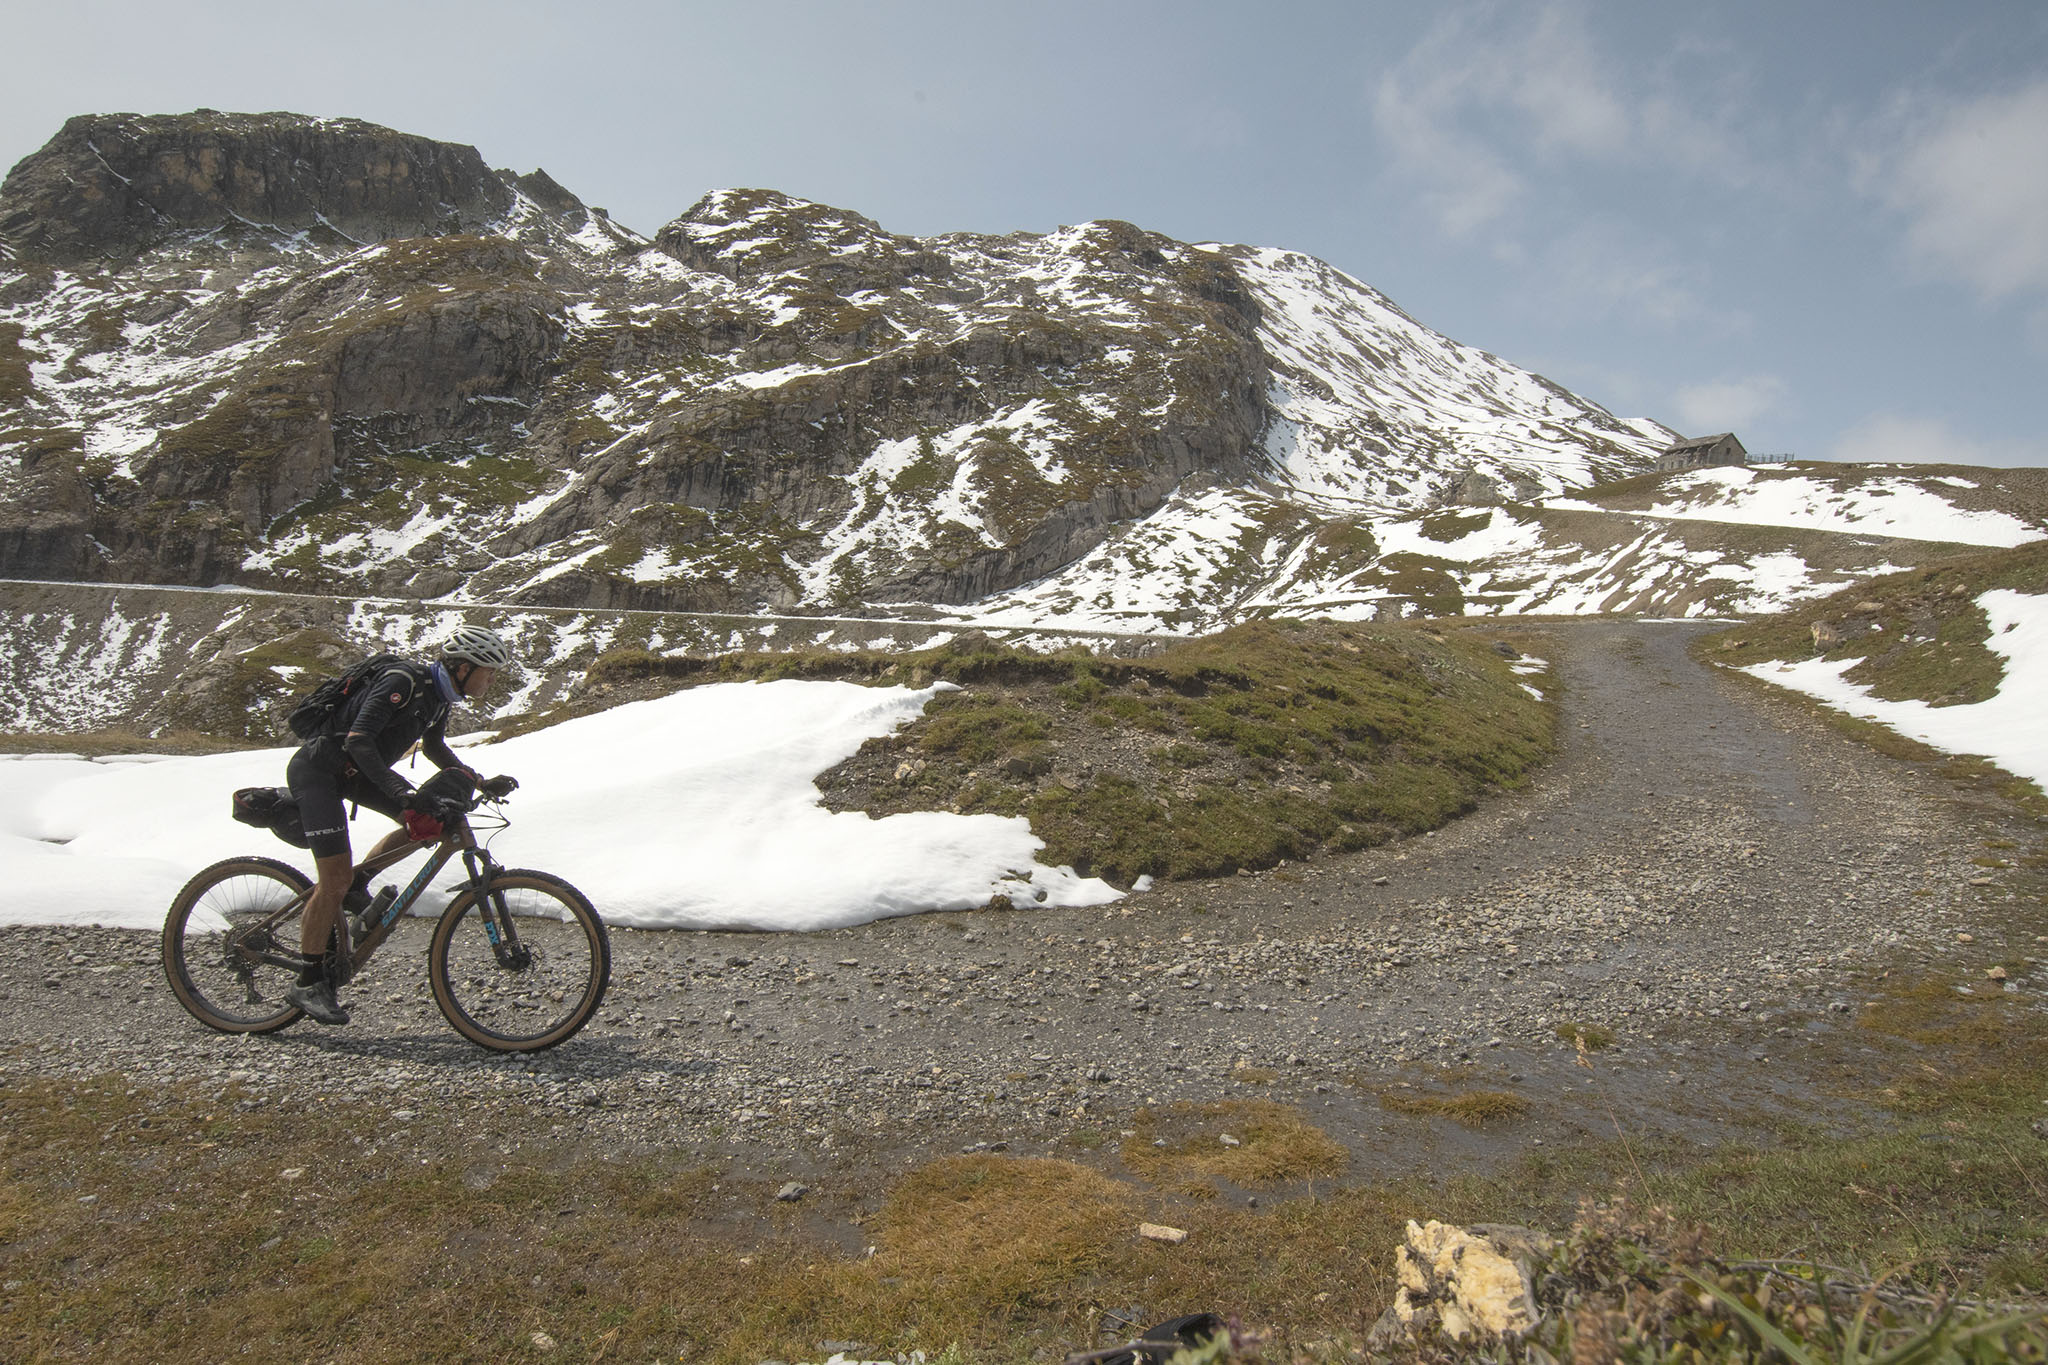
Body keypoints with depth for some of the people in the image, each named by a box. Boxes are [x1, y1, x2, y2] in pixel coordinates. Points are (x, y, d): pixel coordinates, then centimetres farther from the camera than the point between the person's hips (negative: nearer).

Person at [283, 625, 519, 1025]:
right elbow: (358, 741, -33)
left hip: (353, 772, 9)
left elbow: (433, 747, 18)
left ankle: (356, 885, 10)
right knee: (336, 878, -11)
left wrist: (481, 783, 10)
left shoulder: (440, 695, 1)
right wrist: (402, 793, -42)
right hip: (316, 770, -9)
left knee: (430, 820, -4)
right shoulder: (404, 681, -26)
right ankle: (309, 982, 2)